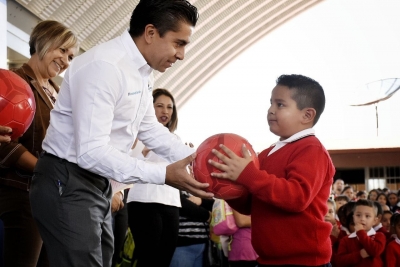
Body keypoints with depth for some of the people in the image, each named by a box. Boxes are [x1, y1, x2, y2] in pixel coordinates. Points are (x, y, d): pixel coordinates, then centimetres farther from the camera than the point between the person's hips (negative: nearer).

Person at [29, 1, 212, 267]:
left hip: (98, 183, 10)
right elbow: (91, 152, -30)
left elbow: (150, 129, 17)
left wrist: (198, 160, 3)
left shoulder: (144, 71, 6)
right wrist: (164, 175, -30)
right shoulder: (104, 66, -25)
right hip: (68, 185, -10)